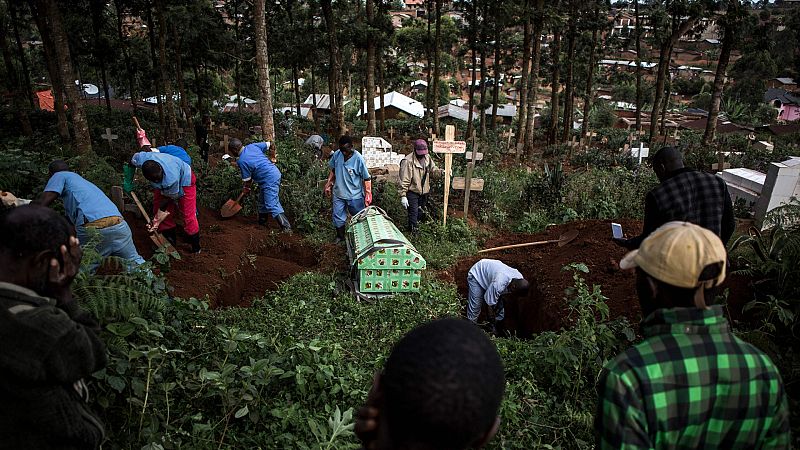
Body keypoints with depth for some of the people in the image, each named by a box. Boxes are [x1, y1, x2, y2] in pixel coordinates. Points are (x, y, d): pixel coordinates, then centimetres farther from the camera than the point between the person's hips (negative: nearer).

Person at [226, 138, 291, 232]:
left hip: (269, 180, -10)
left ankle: (287, 228, -12)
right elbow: (269, 145, 13)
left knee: (272, 205, -9)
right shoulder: (252, 146, 4)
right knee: (263, 201, 22)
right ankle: (262, 221, 36)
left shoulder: (241, 161, -15)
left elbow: (247, 180, -6)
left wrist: (246, 189, 14)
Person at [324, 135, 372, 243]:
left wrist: (368, 195, -14)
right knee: (338, 217, 12)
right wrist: (329, 184, 11)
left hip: (355, 195, -4)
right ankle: (340, 236, 34)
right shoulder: (336, 154, -7)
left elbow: (367, 178, -13)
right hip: (338, 193, 4)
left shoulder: (358, 159, -20)